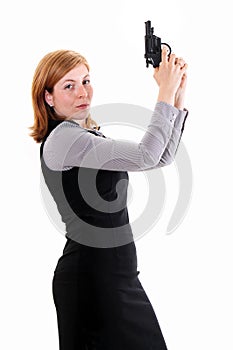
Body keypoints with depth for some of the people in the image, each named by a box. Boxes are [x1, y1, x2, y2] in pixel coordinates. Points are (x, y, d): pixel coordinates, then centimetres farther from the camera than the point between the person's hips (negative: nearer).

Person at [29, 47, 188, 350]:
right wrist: (166, 93, -13)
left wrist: (178, 95, 5)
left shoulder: (89, 137, 15)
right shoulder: (63, 138, -14)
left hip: (113, 271, 9)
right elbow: (146, 156, -22)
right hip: (92, 276, -9)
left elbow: (162, 156, 12)